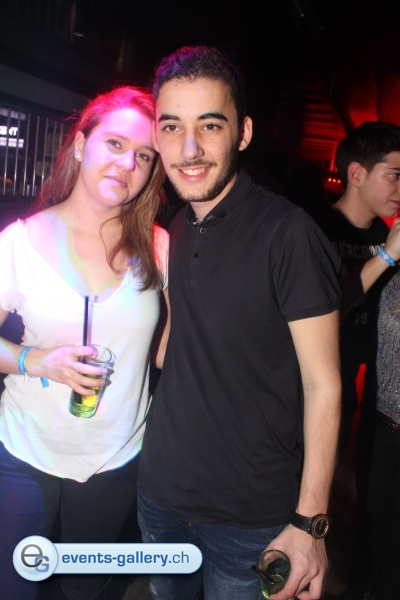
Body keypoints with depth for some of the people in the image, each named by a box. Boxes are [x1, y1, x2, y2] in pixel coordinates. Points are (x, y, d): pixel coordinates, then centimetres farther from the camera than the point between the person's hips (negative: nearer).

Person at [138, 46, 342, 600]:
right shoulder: (175, 231, 2)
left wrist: (309, 522, -16)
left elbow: (323, 384, -17)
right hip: (161, 491, 6)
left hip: (249, 514, -6)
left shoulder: (287, 232, -19)